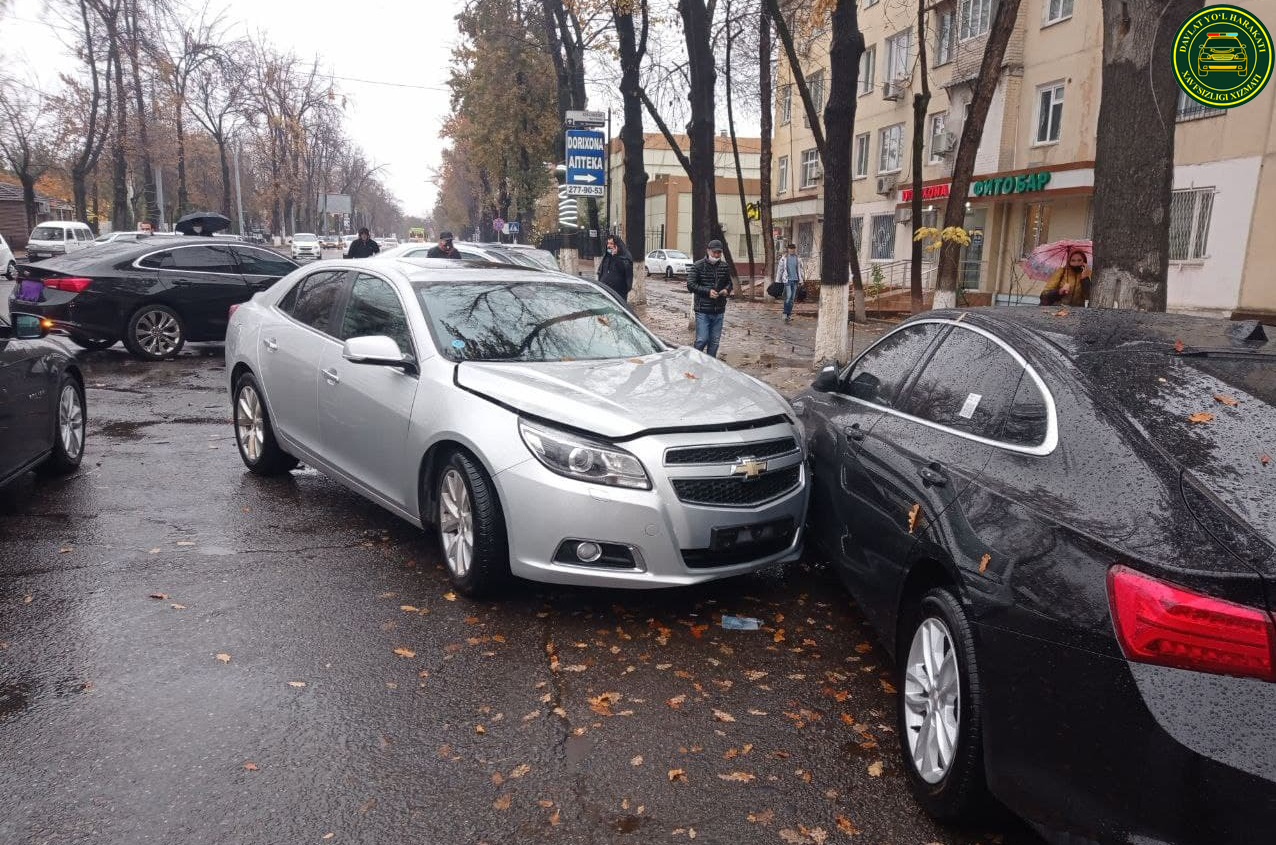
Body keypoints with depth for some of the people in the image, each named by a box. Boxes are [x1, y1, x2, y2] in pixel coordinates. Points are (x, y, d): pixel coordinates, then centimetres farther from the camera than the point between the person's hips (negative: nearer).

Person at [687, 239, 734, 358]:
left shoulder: (724, 267, 9)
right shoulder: (698, 266, -5)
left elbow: (729, 283, 22)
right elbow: (690, 285, -10)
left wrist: (727, 290, -2)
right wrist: (707, 291, -19)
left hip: (719, 311, 5)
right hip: (703, 311, -5)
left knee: (715, 341, 10)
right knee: (702, 340, -8)